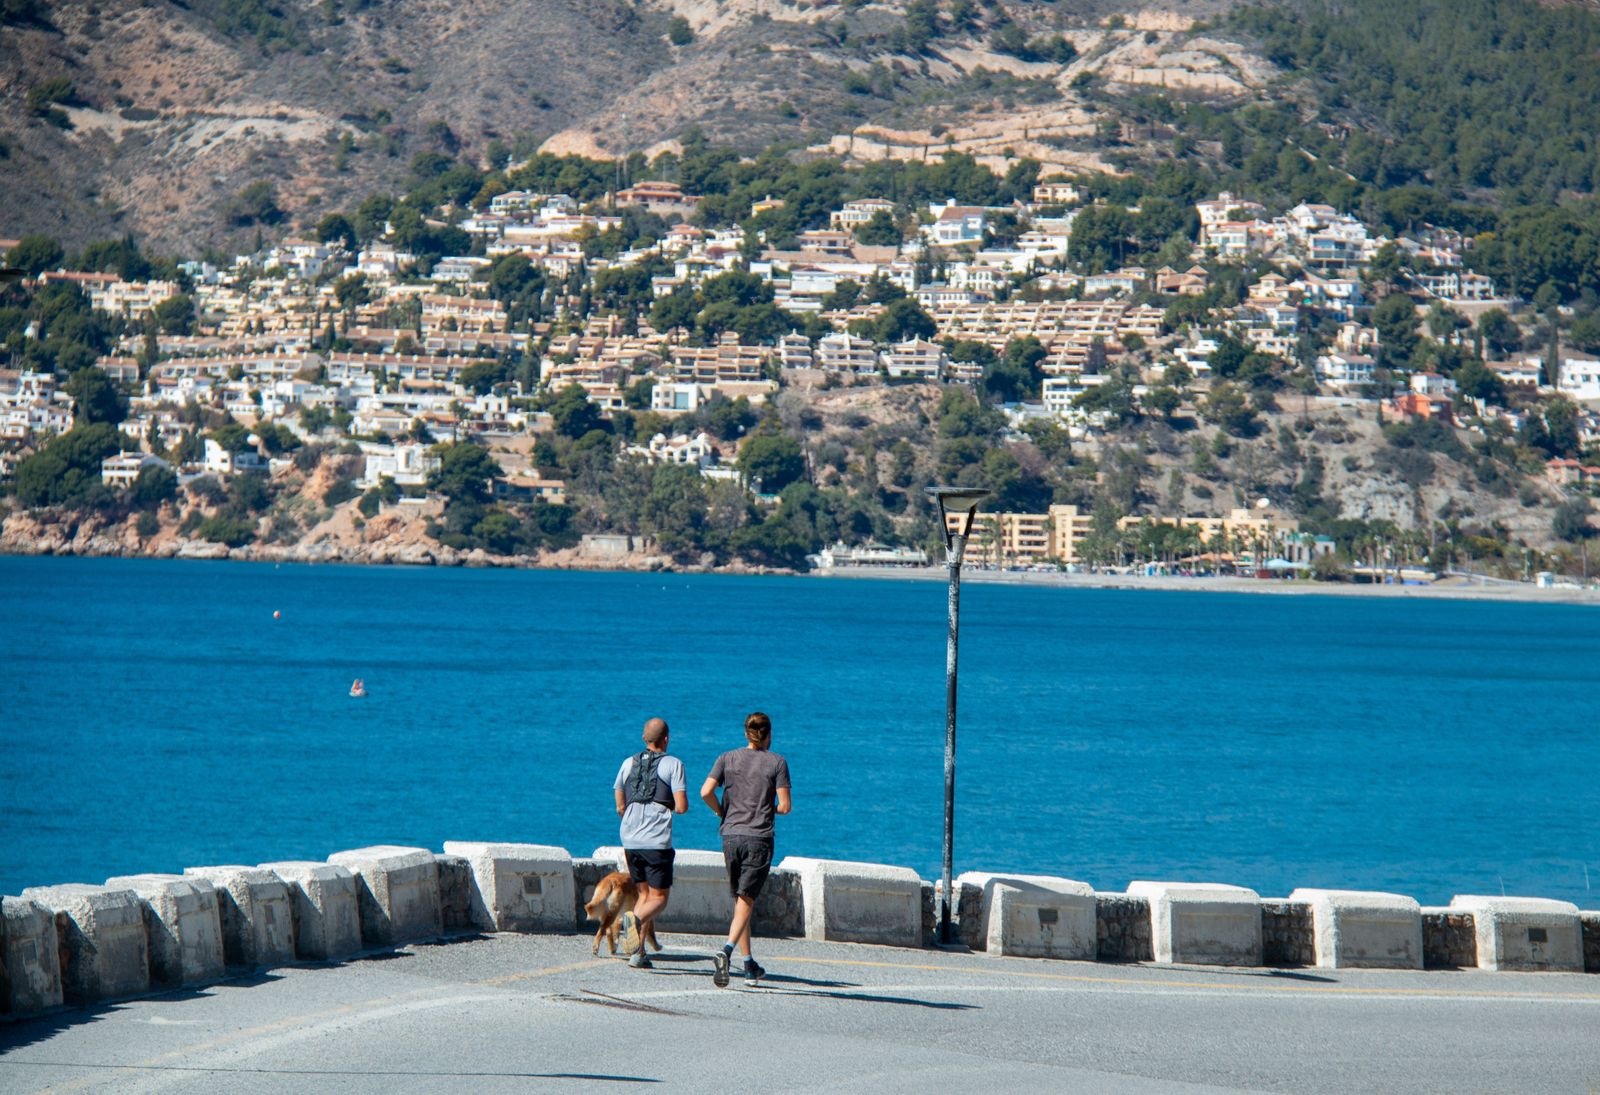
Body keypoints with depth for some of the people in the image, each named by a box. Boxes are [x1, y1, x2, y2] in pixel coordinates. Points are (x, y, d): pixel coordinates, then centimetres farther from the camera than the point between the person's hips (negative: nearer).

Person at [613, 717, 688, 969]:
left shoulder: (628, 764, 11)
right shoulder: (673, 765, -3)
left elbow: (620, 807, 15)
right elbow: (682, 807, -11)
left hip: (630, 841, 5)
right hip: (657, 842, -5)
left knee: (645, 893, 16)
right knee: (659, 898, 2)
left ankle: (638, 953, 5)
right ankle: (636, 919, -31)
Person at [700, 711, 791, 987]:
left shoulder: (728, 759, 5)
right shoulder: (777, 762, -1)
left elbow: (706, 792, -6)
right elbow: (785, 806, -5)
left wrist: (721, 811, 12)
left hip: (731, 836, 3)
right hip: (759, 838, -3)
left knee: (740, 900, 14)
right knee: (746, 901, -5)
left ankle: (749, 965, 16)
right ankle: (726, 951, -28)